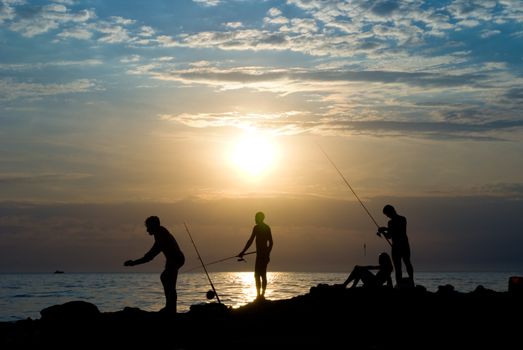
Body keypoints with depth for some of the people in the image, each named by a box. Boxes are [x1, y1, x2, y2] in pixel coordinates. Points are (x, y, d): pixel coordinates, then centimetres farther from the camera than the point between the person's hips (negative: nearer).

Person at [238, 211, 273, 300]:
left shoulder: (256, 227, -10)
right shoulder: (267, 228, 14)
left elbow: (250, 241, -13)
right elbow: (271, 243, 17)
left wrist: (243, 252, -9)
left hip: (260, 254, -8)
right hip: (266, 254, 8)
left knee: (257, 275, -8)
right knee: (263, 275, 12)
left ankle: (259, 295, -14)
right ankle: (262, 295, 15)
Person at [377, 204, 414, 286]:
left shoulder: (391, 222, -12)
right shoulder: (403, 219, 7)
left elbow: (389, 236, -14)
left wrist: (382, 231, -2)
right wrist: (385, 229, 13)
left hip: (396, 247, -6)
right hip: (405, 245, 6)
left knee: (397, 267, -1)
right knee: (407, 263, 21)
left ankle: (400, 283, -4)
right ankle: (411, 281, 26)